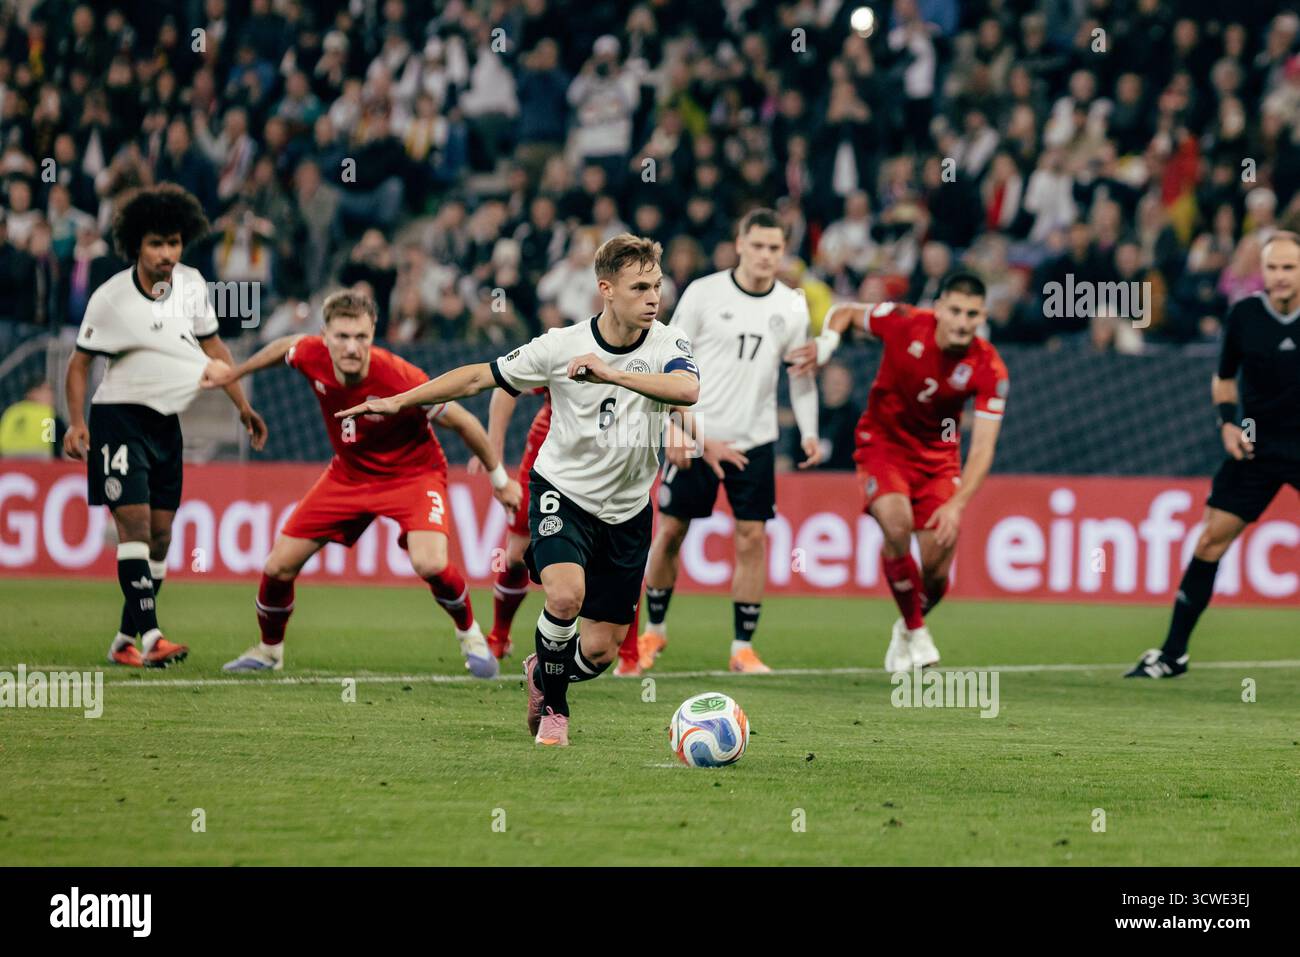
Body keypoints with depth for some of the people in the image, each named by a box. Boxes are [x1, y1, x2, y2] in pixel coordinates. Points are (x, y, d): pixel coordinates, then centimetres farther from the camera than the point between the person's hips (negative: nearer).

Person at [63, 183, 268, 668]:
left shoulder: (191, 284, 1)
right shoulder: (110, 298, -12)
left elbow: (212, 346, 14)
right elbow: (79, 361, -3)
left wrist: (242, 405, 14)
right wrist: (77, 422, -13)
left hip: (166, 422, 6)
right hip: (118, 415, -6)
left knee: (160, 533, 4)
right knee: (134, 521, -18)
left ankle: (125, 641, 11)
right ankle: (150, 636, -25)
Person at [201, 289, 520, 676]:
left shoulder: (401, 380, -33)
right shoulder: (313, 357, -21)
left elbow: (462, 422, -18)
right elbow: (287, 345, 6)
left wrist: (499, 478, -7)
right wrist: (233, 373, 19)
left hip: (412, 474, -5)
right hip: (348, 474, 5)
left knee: (430, 564, -29)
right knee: (279, 566, 1)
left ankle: (470, 635, 2)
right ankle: (268, 651, 29)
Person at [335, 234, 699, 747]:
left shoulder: (668, 343, -12)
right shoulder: (561, 345, -13)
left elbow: (688, 389, -35)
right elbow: (479, 377, -3)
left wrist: (611, 373, -44)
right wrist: (398, 401, -2)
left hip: (627, 511, 2)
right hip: (563, 492, -2)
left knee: (600, 651, 2)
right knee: (566, 594, -31)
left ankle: (542, 673, 39)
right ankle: (553, 706, -3)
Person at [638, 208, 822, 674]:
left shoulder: (792, 306, 3)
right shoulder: (704, 293, -6)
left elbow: (801, 373, 11)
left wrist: (808, 432, -2)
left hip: (754, 442, 2)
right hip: (696, 438, -2)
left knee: (752, 537, -5)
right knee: (670, 530, 3)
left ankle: (743, 647, 2)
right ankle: (654, 629, 23)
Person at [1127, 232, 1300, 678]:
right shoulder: (1243, 315, -4)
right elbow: (1224, 377, 11)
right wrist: (1227, 423, -4)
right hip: (1257, 448, 2)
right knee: (1211, 540, -1)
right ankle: (1173, 653, 7)